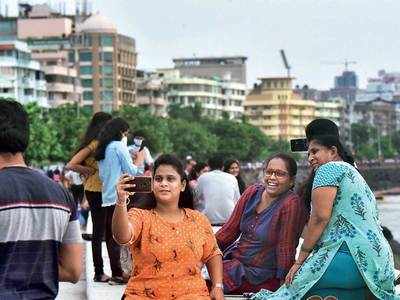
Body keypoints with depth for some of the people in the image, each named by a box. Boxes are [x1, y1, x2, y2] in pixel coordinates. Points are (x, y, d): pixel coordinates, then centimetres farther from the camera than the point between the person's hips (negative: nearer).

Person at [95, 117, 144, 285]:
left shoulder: (103, 149, 16)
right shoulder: (119, 146, -8)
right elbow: (131, 172, -7)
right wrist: (139, 160, 8)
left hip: (107, 197, 8)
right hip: (120, 196, -8)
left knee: (110, 236, 8)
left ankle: (115, 272, 12)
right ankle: (117, 274, -7)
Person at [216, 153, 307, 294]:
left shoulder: (291, 204, -17)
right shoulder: (252, 192, 3)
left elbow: (286, 248, -15)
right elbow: (230, 230, 7)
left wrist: (283, 282, -13)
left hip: (261, 277, -6)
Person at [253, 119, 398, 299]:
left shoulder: (330, 169, -3)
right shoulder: (354, 173, 28)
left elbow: (320, 217, -10)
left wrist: (300, 260, -6)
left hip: (349, 256, -10)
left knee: (296, 283, -11)